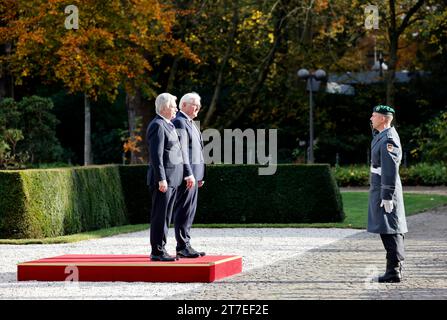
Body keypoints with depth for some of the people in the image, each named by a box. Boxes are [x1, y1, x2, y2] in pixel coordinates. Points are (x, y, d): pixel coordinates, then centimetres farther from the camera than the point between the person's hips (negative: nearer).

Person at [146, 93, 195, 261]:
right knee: (159, 216, -6)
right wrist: (161, 179, -22)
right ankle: (157, 252, -3)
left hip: (173, 178, 10)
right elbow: (156, 155, -18)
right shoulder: (157, 126, -12)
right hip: (163, 179, -10)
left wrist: (187, 173, 19)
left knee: (166, 216, 11)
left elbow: (178, 153, 22)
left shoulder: (169, 125, 19)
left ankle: (161, 249, 15)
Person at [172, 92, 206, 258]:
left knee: (189, 211, 10)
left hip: (192, 174, 10)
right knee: (184, 210, -7)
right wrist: (188, 174, -22)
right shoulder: (179, 123, -12)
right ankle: (182, 246, -5)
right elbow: (181, 151, -18)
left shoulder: (190, 123, 21)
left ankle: (185, 246, 14)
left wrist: (199, 176, 21)